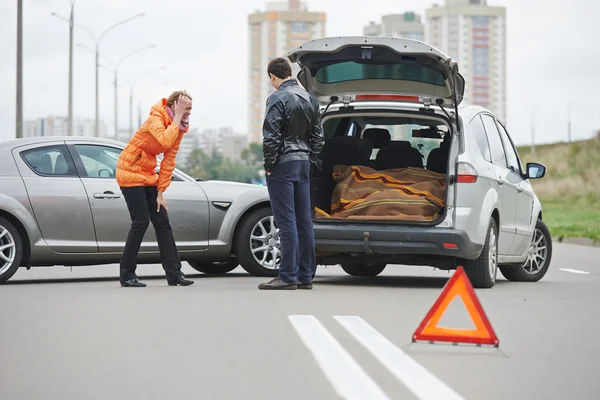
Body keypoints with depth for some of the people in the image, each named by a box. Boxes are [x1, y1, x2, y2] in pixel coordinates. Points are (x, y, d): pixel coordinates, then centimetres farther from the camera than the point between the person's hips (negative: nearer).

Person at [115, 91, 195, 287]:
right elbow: (166, 141, -41)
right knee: (141, 221, -11)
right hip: (130, 171, -8)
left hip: (148, 174, 8)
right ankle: (127, 275, -3)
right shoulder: (155, 118, -20)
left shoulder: (179, 127, 2)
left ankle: (174, 273, 3)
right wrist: (177, 117, -31)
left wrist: (160, 192, -3)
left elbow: (169, 160, 1)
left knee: (162, 221, 2)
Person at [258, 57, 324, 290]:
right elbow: (318, 136, 15)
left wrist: (269, 165, -8)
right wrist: (309, 162, 17)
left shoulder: (278, 99, -12)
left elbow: (271, 137, -17)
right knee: (304, 221, 9)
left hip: (283, 165, -8)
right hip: (303, 165, 8)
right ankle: (306, 276, 12)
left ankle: (288, 276, -7)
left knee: (286, 221, -7)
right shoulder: (309, 99, 13)